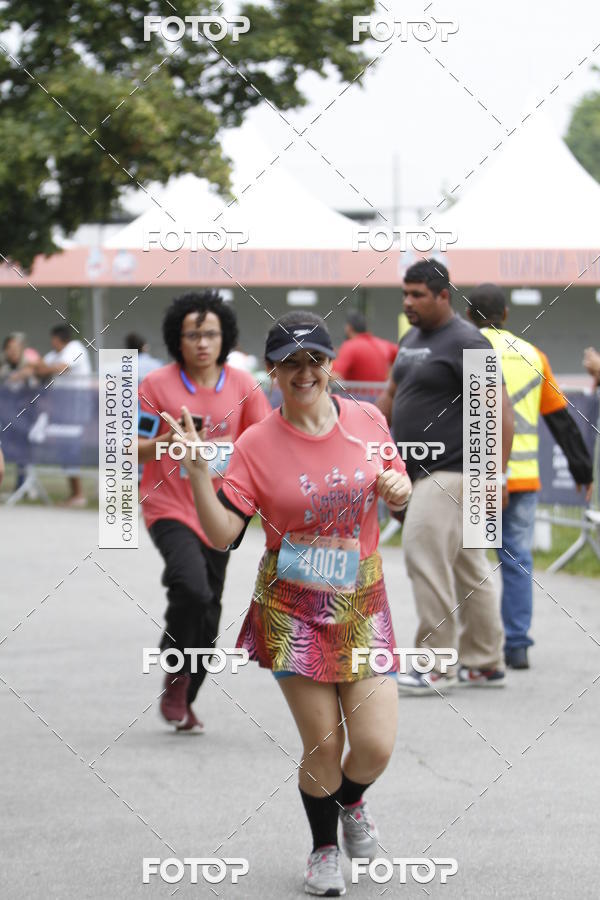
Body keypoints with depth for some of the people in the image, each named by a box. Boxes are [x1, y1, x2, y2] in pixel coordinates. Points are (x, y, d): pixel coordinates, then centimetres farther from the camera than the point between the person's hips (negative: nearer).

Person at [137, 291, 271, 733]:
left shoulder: (243, 386, 1)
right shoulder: (156, 385, -7)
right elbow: (133, 451, -5)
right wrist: (167, 441, -24)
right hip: (169, 509, -4)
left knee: (208, 613, 8)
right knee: (192, 589, -25)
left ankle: (184, 700, 26)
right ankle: (174, 680, -3)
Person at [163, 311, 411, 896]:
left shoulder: (368, 420, 1)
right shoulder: (256, 445, -7)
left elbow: (398, 490, 17)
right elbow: (222, 533, -12)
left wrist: (398, 488, -7)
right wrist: (197, 471, -24)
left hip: (361, 605, 2)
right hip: (292, 611, -2)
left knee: (375, 746, -5)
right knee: (322, 744, -2)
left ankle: (351, 802, 33)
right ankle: (323, 848, 26)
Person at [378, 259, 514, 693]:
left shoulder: (465, 343, -13)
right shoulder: (412, 339, 15)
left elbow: (499, 408, -17)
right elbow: (392, 396, 25)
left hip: (452, 473, -9)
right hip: (425, 473, 9)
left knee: (426, 556, -13)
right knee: (468, 566, 13)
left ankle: (437, 666, -8)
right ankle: (486, 664, 19)